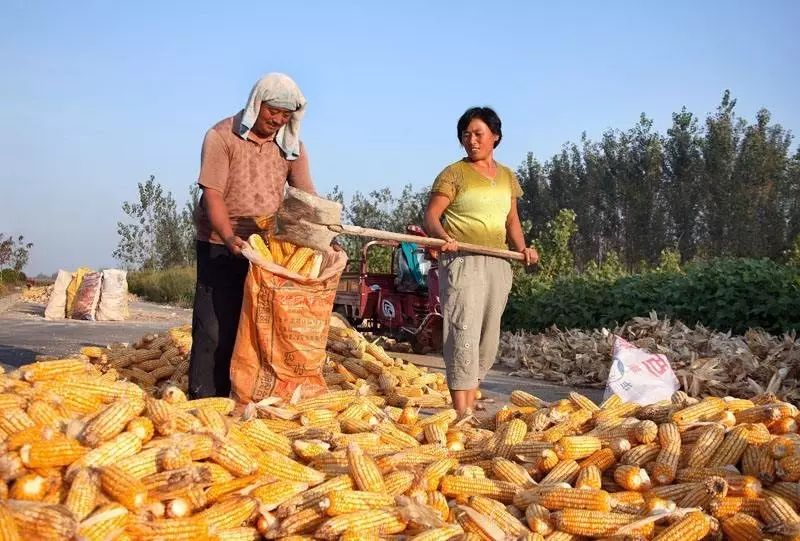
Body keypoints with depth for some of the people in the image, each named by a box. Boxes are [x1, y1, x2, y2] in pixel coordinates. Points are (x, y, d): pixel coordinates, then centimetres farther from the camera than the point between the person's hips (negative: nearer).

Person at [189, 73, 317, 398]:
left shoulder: (292, 145, 4)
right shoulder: (222, 136, -9)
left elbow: (307, 197, -3)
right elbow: (212, 194, -17)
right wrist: (229, 238, -32)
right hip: (221, 246, -4)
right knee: (215, 325, -3)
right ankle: (204, 400, 4)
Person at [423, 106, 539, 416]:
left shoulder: (507, 177, 16)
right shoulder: (454, 173, 0)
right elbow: (431, 216, -6)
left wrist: (522, 249, 4)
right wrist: (444, 237, -27)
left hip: (498, 264, 6)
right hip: (462, 262, -6)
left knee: (489, 338, 9)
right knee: (464, 332, -14)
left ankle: (470, 407, 20)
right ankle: (461, 412, -14)